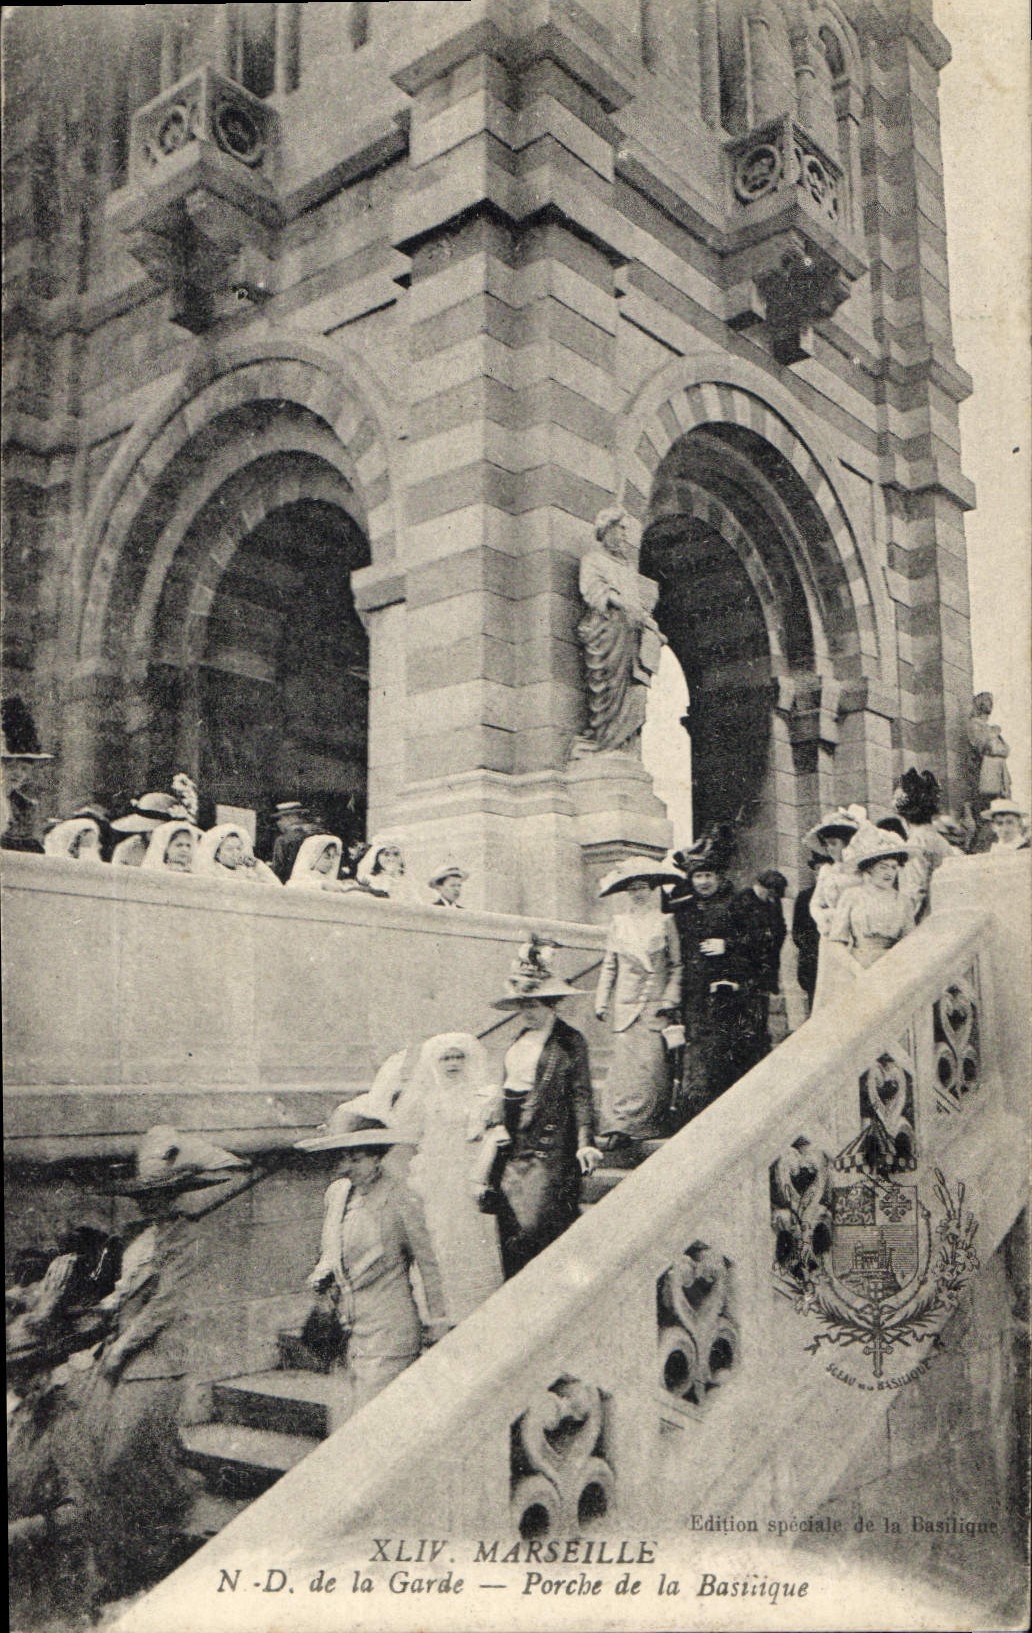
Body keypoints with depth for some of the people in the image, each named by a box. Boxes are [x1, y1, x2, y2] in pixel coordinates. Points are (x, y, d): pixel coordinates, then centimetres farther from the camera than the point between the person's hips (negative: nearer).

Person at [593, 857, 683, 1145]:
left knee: (653, 1062, -6)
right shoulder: (618, 924, 9)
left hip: (657, 1004, -1)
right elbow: (609, 966, 13)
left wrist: (670, 999, -3)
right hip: (626, 1003, 1)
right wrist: (601, 1001, 8)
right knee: (626, 1061, -6)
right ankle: (620, 1124, -3)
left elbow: (676, 965, 5)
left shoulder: (664, 922, 4)